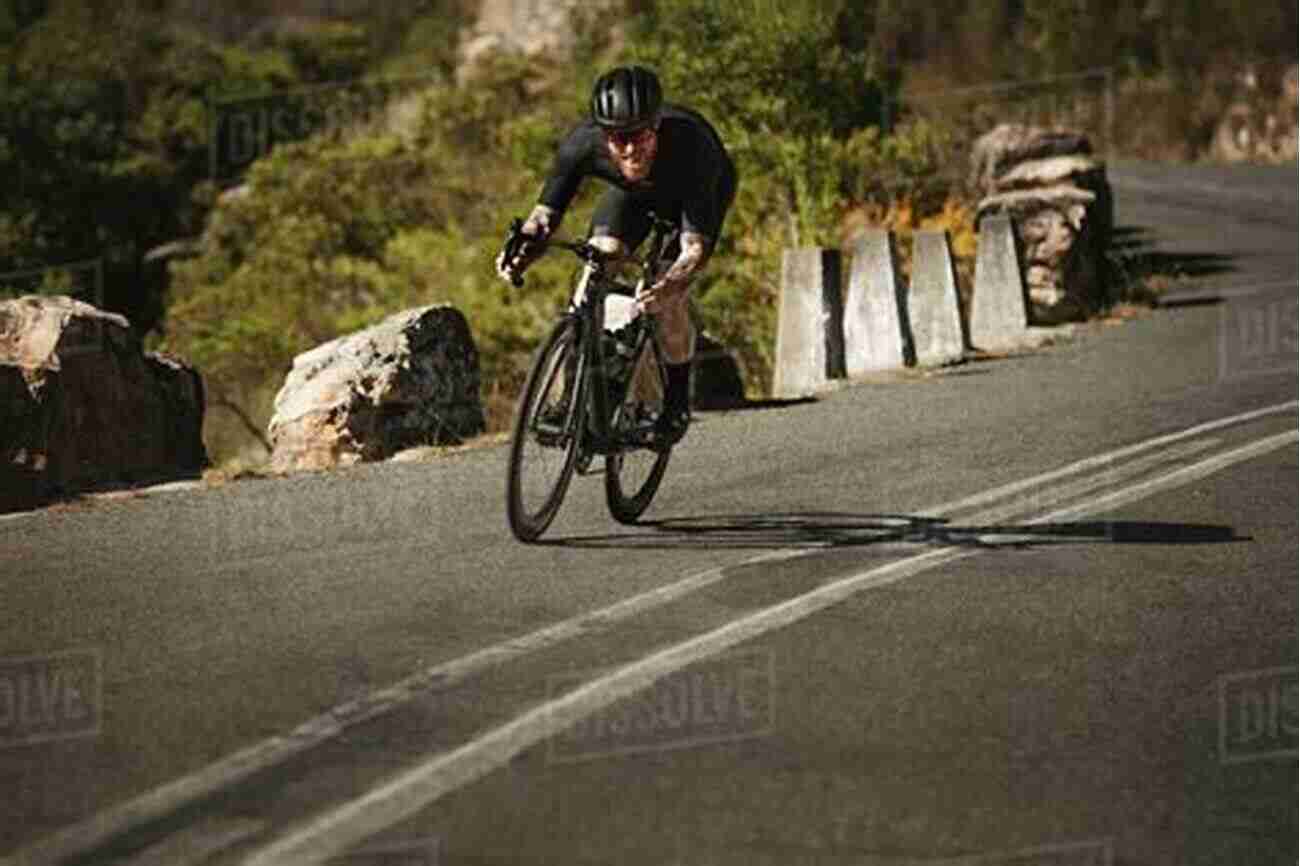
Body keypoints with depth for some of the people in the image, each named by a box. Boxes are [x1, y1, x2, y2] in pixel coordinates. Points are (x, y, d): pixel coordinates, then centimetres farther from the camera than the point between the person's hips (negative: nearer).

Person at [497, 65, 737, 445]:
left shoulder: (689, 146, -44)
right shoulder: (583, 144, -36)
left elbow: (695, 247, -45)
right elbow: (546, 214, -28)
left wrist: (664, 290, -64)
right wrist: (521, 254, -49)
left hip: (706, 188, -3)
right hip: (634, 192, 3)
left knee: (669, 298, -19)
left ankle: (677, 399, 7)